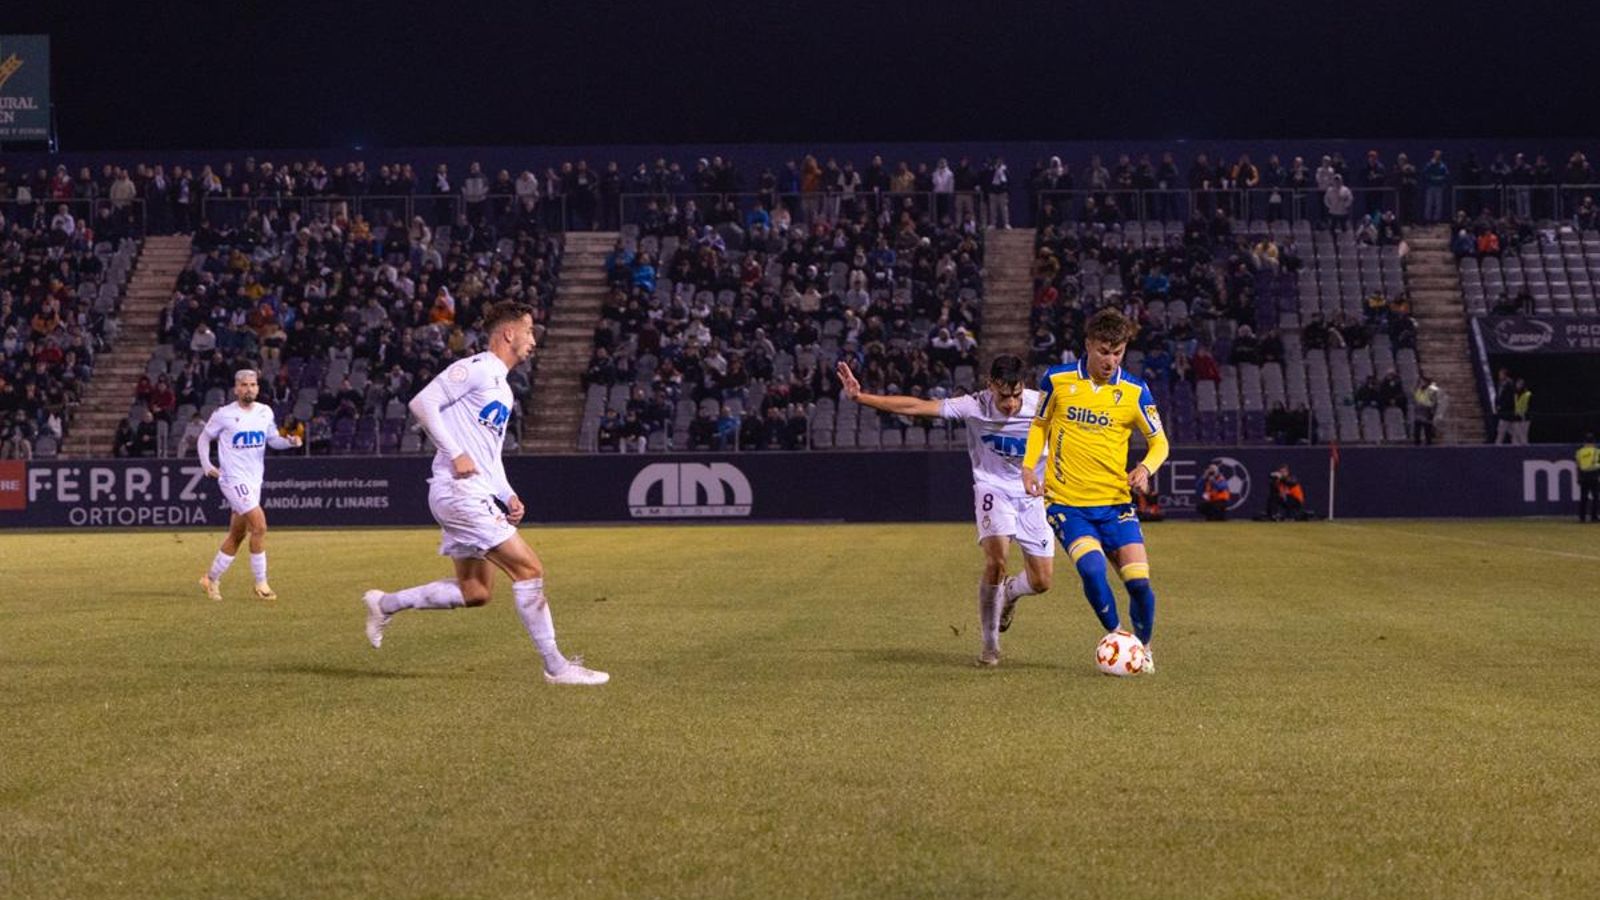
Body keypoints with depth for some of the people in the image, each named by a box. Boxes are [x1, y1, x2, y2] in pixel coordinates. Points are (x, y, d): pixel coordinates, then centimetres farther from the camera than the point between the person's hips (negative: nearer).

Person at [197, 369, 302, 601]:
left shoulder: (265, 412, 7)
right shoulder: (224, 415, -6)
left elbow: (273, 440, 12)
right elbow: (204, 438, 5)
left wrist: (290, 441, -9)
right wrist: (207, 465, -7)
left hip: (254, 480, 6)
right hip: (233, 479, -6)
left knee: (237, 534, 12)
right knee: (259, 526, -17)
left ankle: (211, 579, 26)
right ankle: (261, 584, -10)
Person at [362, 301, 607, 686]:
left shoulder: (502, 387, 22)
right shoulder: (476, 368, -8)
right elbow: (422, 402, -16)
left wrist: (508, 496, 13)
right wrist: (455, 454, -20)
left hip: (479, 495, 10)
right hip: (460, 492, -10)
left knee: (475, 592, 10)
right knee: (529, 568, -12)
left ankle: (385, 604, 23)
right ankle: (555, 666, -7)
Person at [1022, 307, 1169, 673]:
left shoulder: (1135, 392, -1)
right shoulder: (1057, 380, -2)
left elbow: (1159, 441, 9)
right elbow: (1039, 424, 14)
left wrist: (1146, 467, -12)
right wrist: (1029, 465, -1)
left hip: (1115, 502, 1)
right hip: (1066, 501, -1)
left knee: (1139, 581, -7)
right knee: (1092, 568, -25)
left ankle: (1143, 647, 21)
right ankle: (1117, 636, 0)